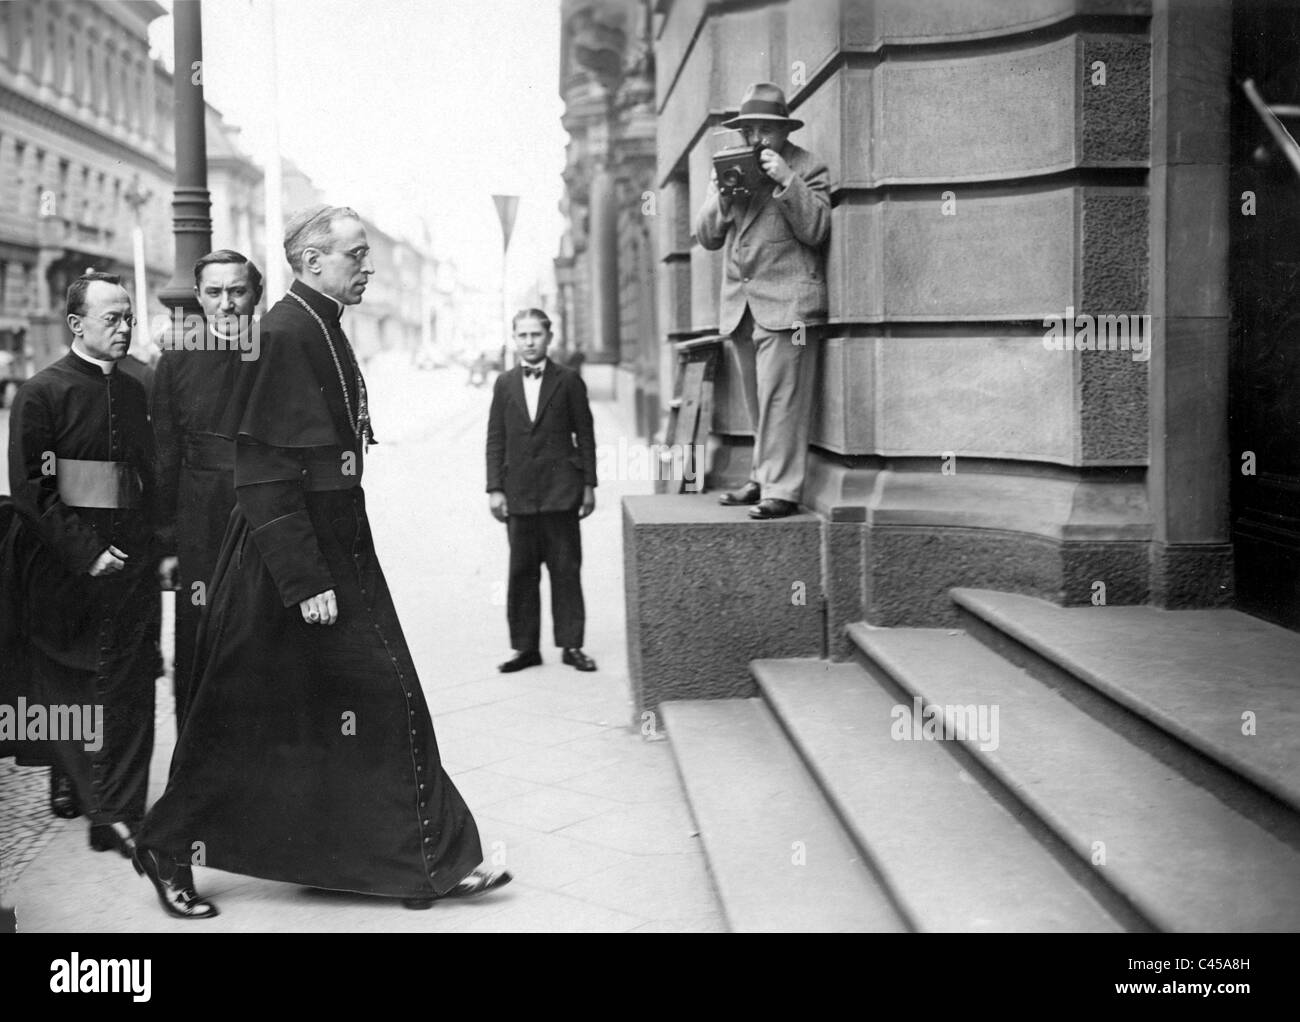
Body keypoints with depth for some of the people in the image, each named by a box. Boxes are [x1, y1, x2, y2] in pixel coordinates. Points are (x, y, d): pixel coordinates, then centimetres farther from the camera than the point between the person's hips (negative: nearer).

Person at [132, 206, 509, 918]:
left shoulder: (323, 328, 12)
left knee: (388, 700, 11)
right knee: (245, 714, 2)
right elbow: (265, 472, -21)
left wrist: (330, 565, 20)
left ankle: (430, 861, 20)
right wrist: (304, 581, -23)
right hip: (285, 553, -10)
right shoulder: (285, 333, -17)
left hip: (338, 542, 10)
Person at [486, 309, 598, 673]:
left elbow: (585, 435, 4)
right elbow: (495, 440, 8)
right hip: (519, 493, 2)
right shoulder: (505, 384, 9)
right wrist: (495, 488, 1)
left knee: (565, 570, 2)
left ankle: (571, 645, 9)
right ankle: (525, 647, 11)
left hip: (560, 491, -2)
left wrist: (589, 484, 0)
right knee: (521, 572, 4)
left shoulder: (568, 381, 3)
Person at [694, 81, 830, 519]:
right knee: (757, 401, 8)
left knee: (780, 397, -11)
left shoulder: (807, 168, 2)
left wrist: (787, 182, -16)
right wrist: (721, 196, -5)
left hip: (785, 302, -6)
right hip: (739, 303, 6)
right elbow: (706, 236, 13)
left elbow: (815, 231, -8)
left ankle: (781, 490, -10)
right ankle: (764, 477, 17)